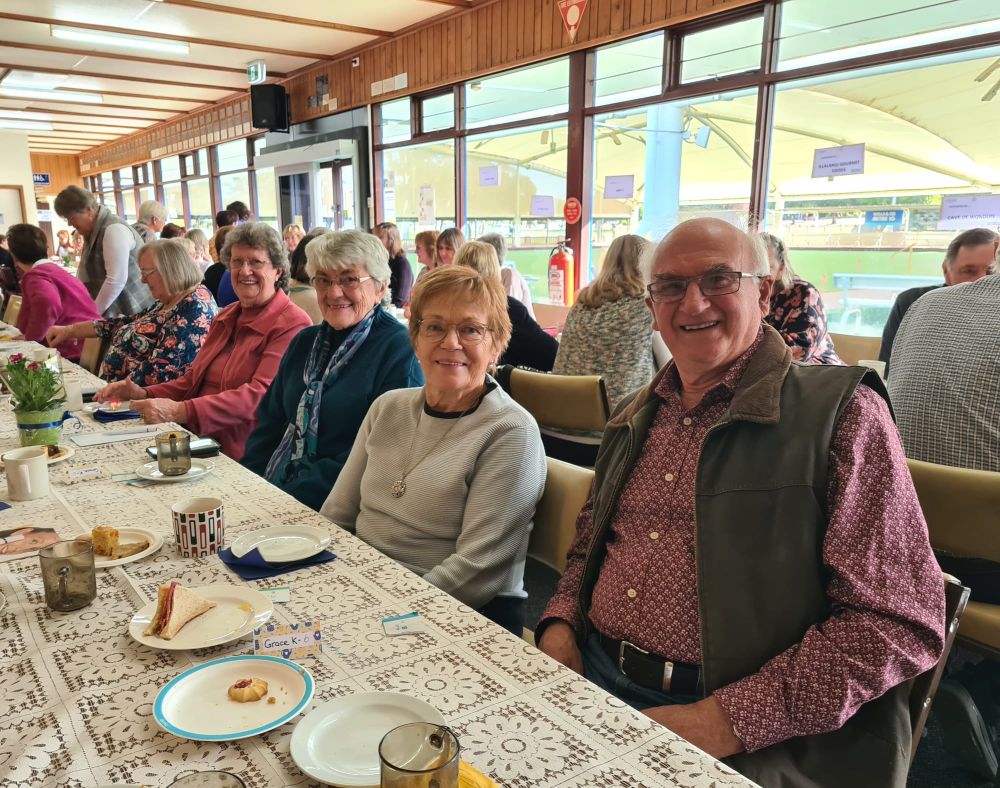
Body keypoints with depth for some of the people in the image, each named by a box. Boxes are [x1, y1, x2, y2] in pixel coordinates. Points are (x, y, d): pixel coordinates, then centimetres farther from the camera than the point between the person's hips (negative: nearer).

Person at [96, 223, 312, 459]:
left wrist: (180, 411, -28)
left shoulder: (293, 325, -10)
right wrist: (144, 394, 4)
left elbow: (260, 396, -21)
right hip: (197, 443, 7)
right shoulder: (225, 317, 19)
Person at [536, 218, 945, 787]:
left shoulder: (841, 412, -7)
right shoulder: (635, 418, 12)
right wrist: (560, 626, 2)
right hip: (590, 677, 5)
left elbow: (901, 622, -12)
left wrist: (728, 720, -17)